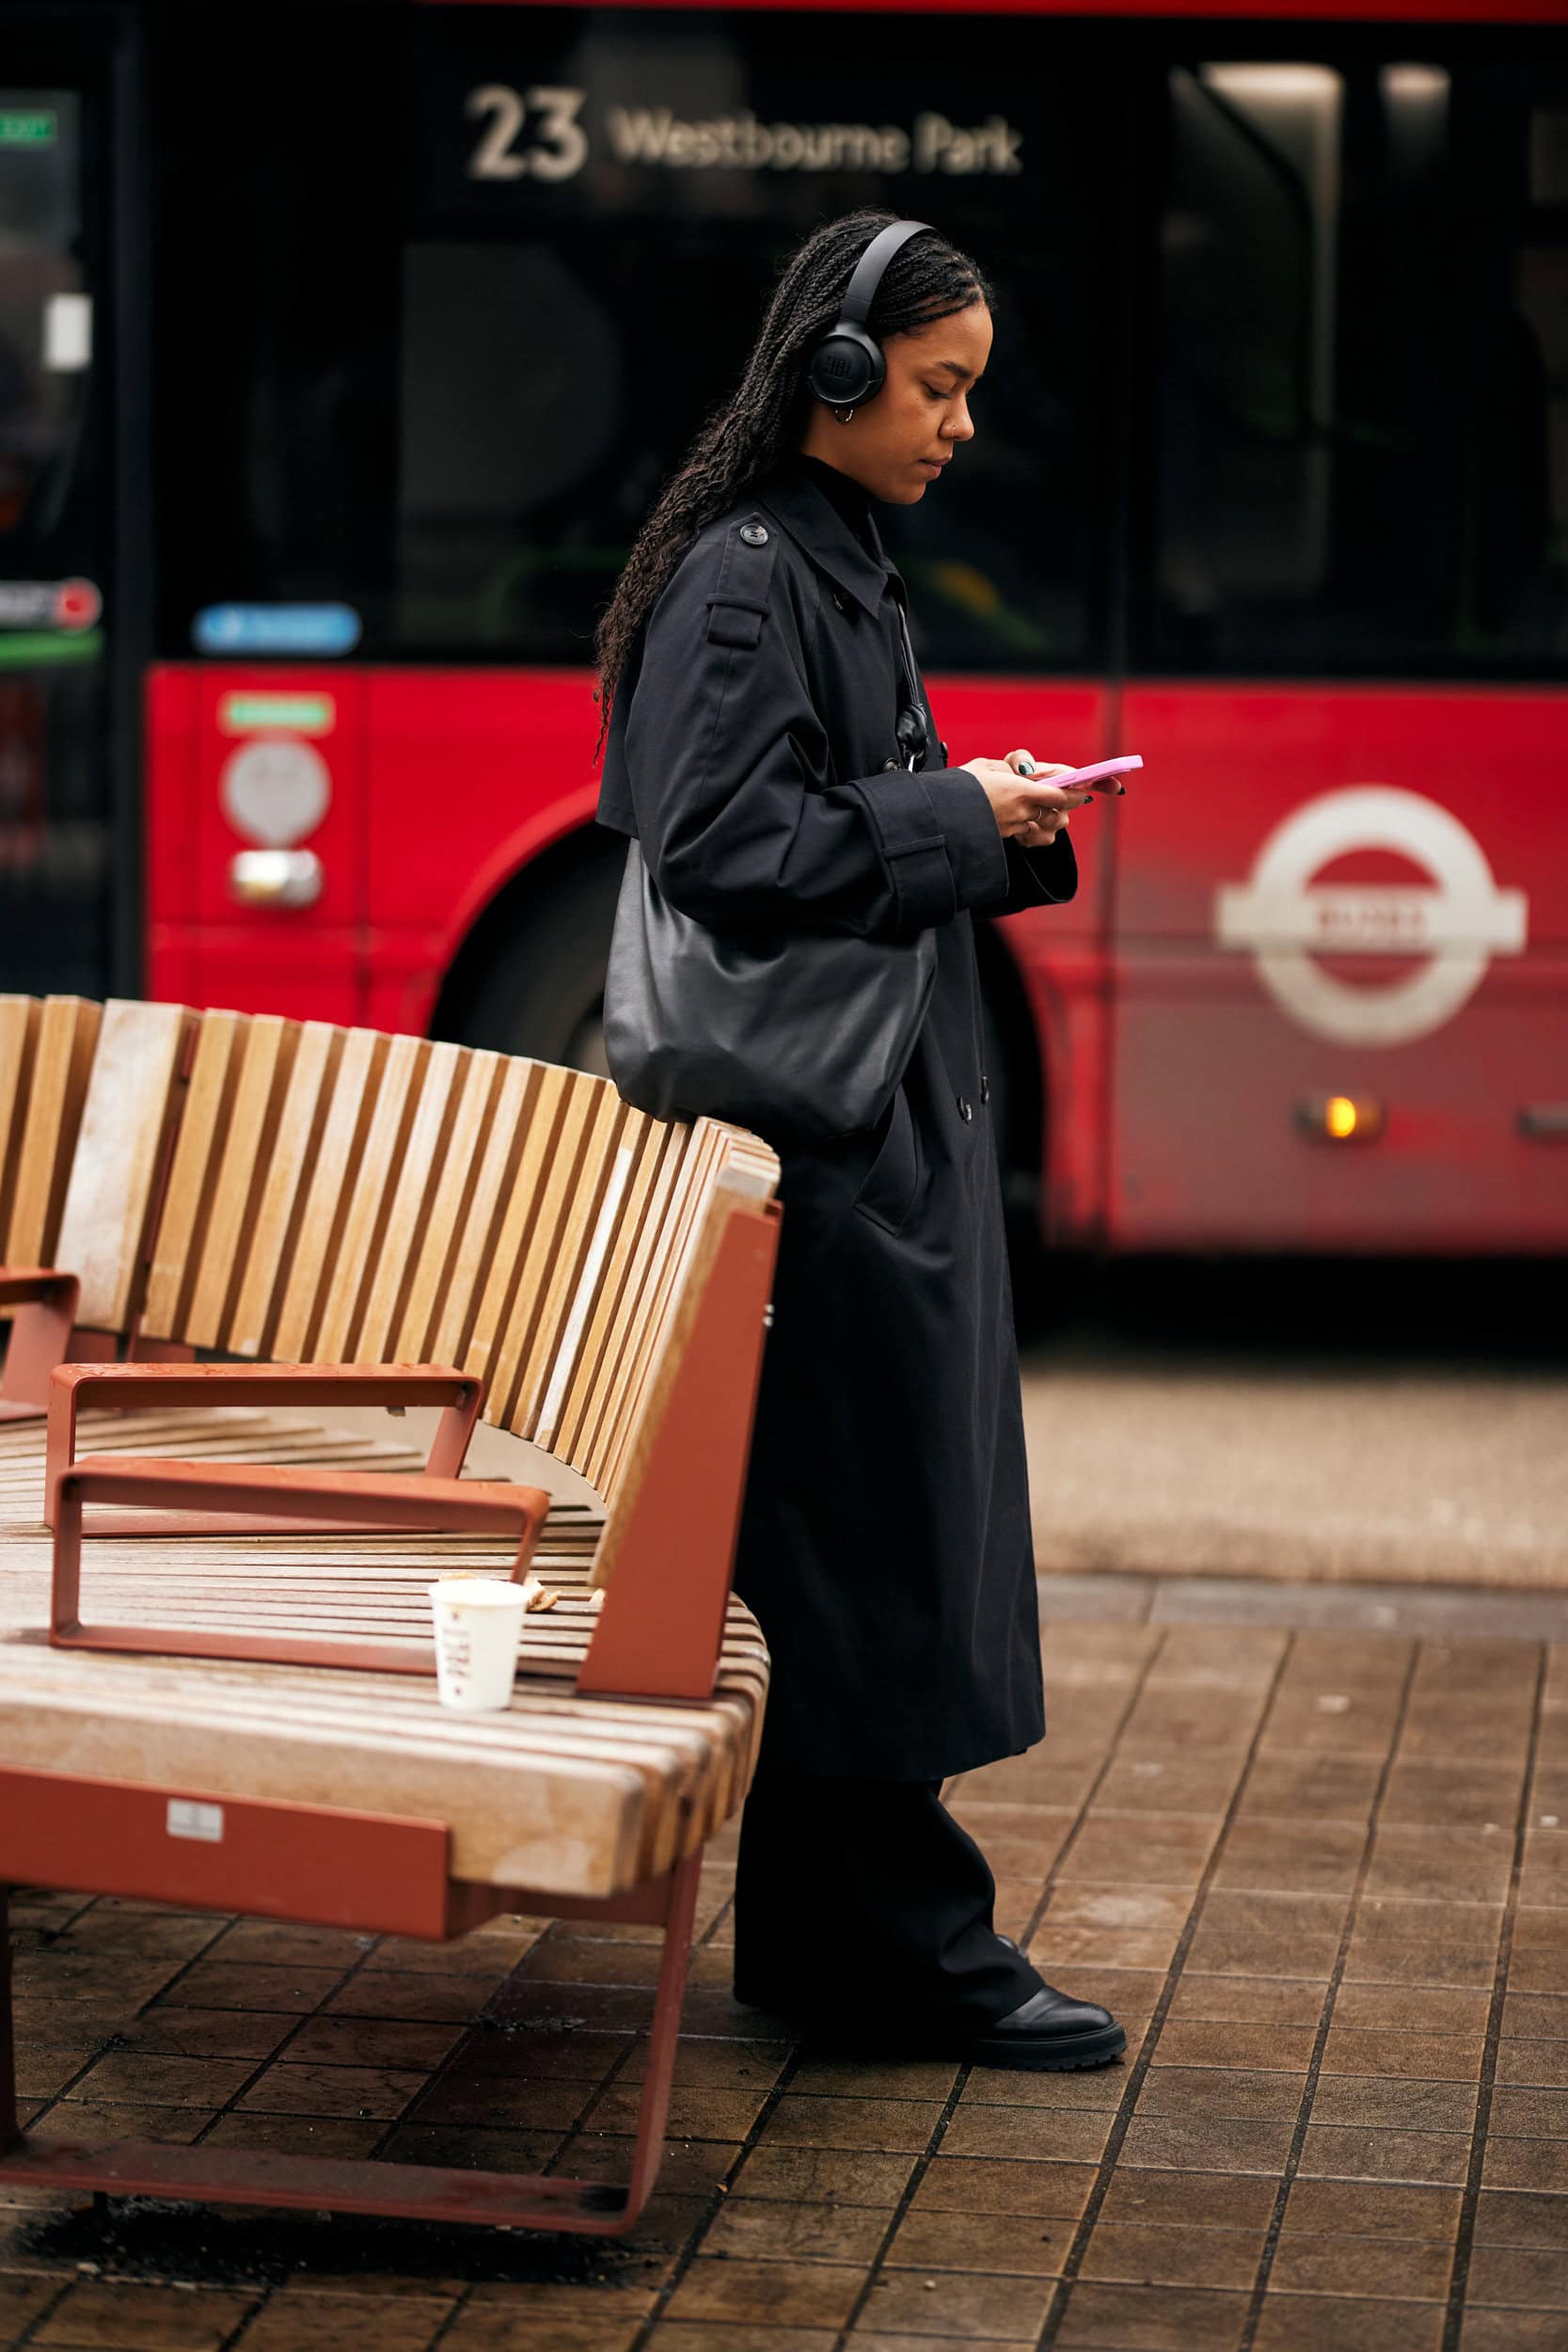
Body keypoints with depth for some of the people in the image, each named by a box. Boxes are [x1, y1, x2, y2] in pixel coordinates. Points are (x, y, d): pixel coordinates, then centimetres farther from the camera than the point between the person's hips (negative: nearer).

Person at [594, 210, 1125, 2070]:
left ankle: (817, 1937, 20)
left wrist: (992, 821, 6)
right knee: (873, 1525, -4)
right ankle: (909, 1949, 3)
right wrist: (959, 820, -14)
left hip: (889, 1128, 10)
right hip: (827, 1140, -10)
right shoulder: (745, 577, -14)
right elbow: (718, 850, -22)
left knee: (845, 1545, 13)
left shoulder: (837, 568, 16)